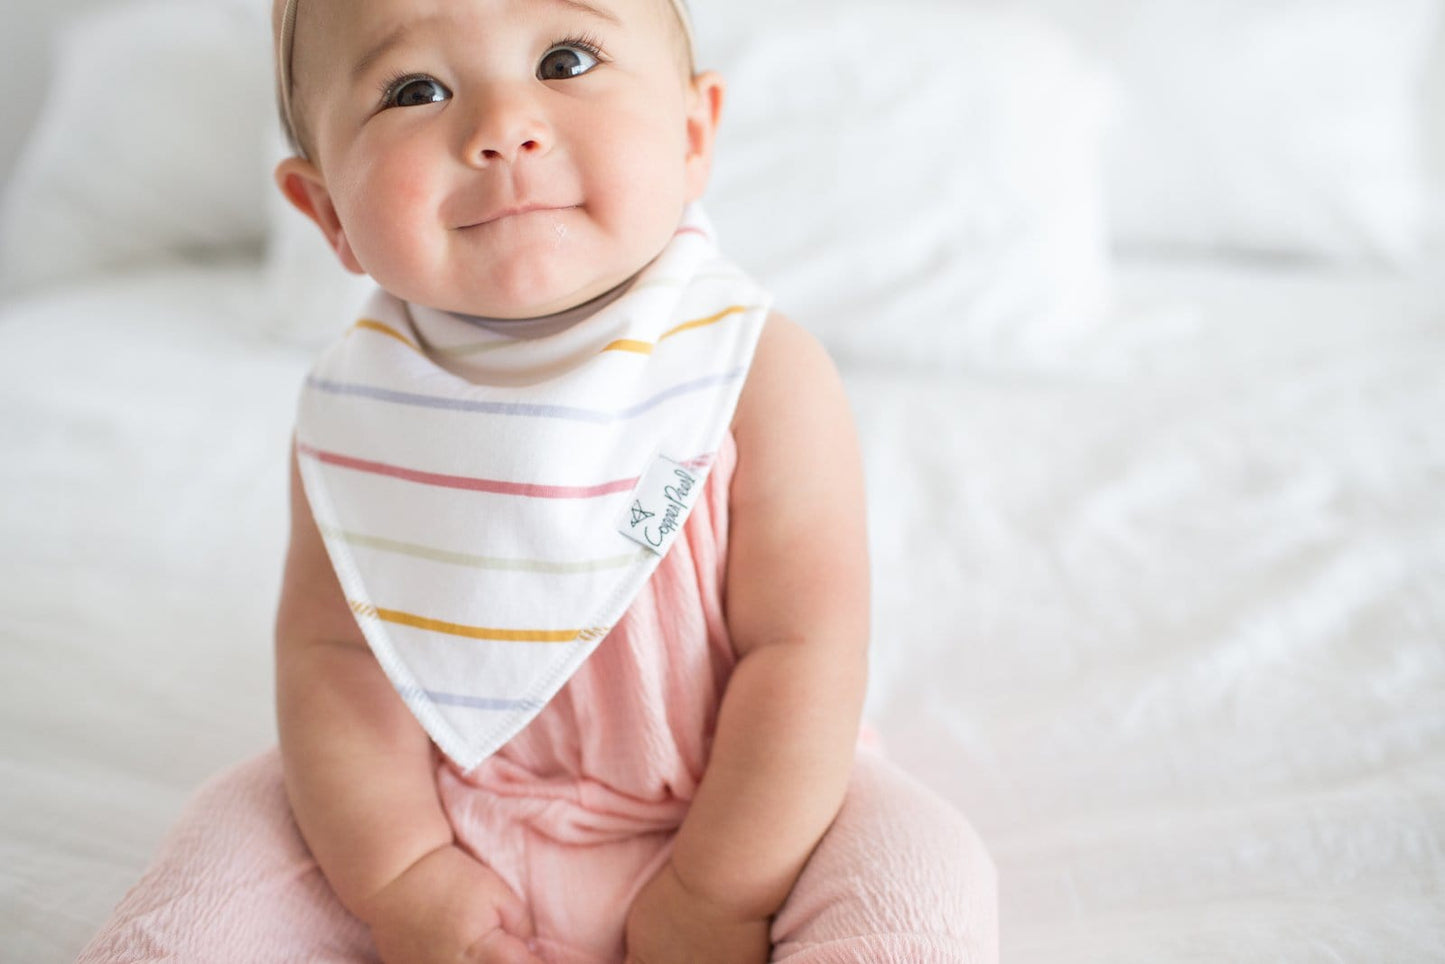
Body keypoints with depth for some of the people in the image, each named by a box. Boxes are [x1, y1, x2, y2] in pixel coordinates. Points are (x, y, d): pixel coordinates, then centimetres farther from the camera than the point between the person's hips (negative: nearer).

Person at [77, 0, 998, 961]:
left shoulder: (761, 375, -19)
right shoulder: (355, 408, -10)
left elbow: (802, 649, -18)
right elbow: (330, 648, -5)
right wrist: (400, 882, -13)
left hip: (723, 809, -2)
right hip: (452, 821, 3)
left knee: (923, 883, -23)